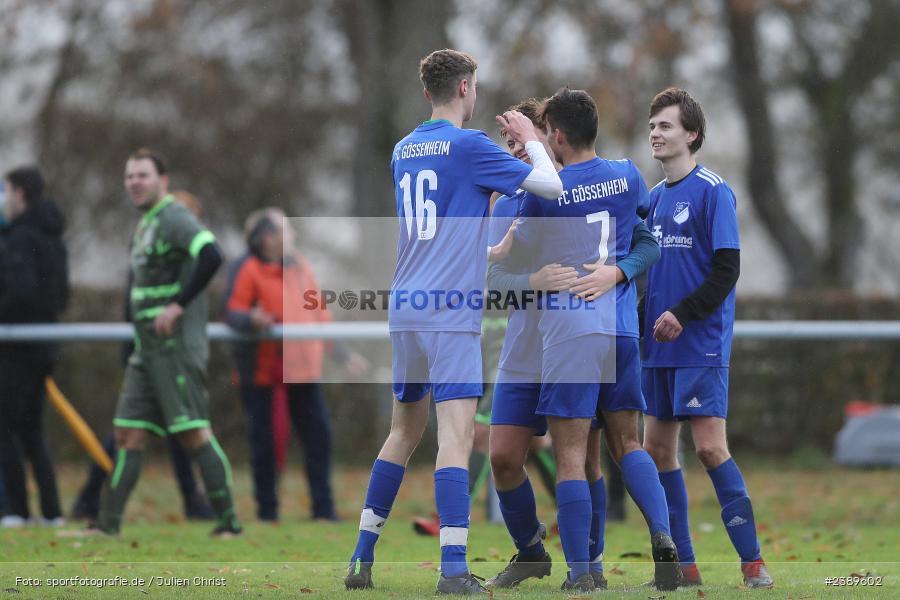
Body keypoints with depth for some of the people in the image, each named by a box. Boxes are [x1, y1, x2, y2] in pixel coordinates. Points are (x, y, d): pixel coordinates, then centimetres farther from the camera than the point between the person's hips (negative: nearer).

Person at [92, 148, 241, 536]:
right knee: (129, 434, 7)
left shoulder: (174, 218, -11)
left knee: (194, 433, -9)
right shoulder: (145, 224, 19)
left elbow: (211, 256, -27)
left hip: (177, 347, -10)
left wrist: (178, 306, -24)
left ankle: (228, 522, -5)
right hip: (147, 350, 10)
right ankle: (107, 525, 8)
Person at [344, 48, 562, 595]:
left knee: (405, 431, 17)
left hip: (405, 307, 7)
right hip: (451, 311, -7)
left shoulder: (404, 151, 14)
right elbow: (551, 187, -6)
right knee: (456, 434, -10)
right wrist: (530, 139, 10)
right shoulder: (468, 145, -8)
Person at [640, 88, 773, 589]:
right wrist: (644, 318, 9)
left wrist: (683, 314, -18)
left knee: (711, 448, -12)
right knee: (657, 449, 6)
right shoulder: (656, 197, 15)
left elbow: (727, 269, -12)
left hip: (701, 345, -8)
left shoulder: (713, 191, -7)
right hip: (659, 347, 8)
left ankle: (753, 563, -7)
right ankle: (683, 565, 12)